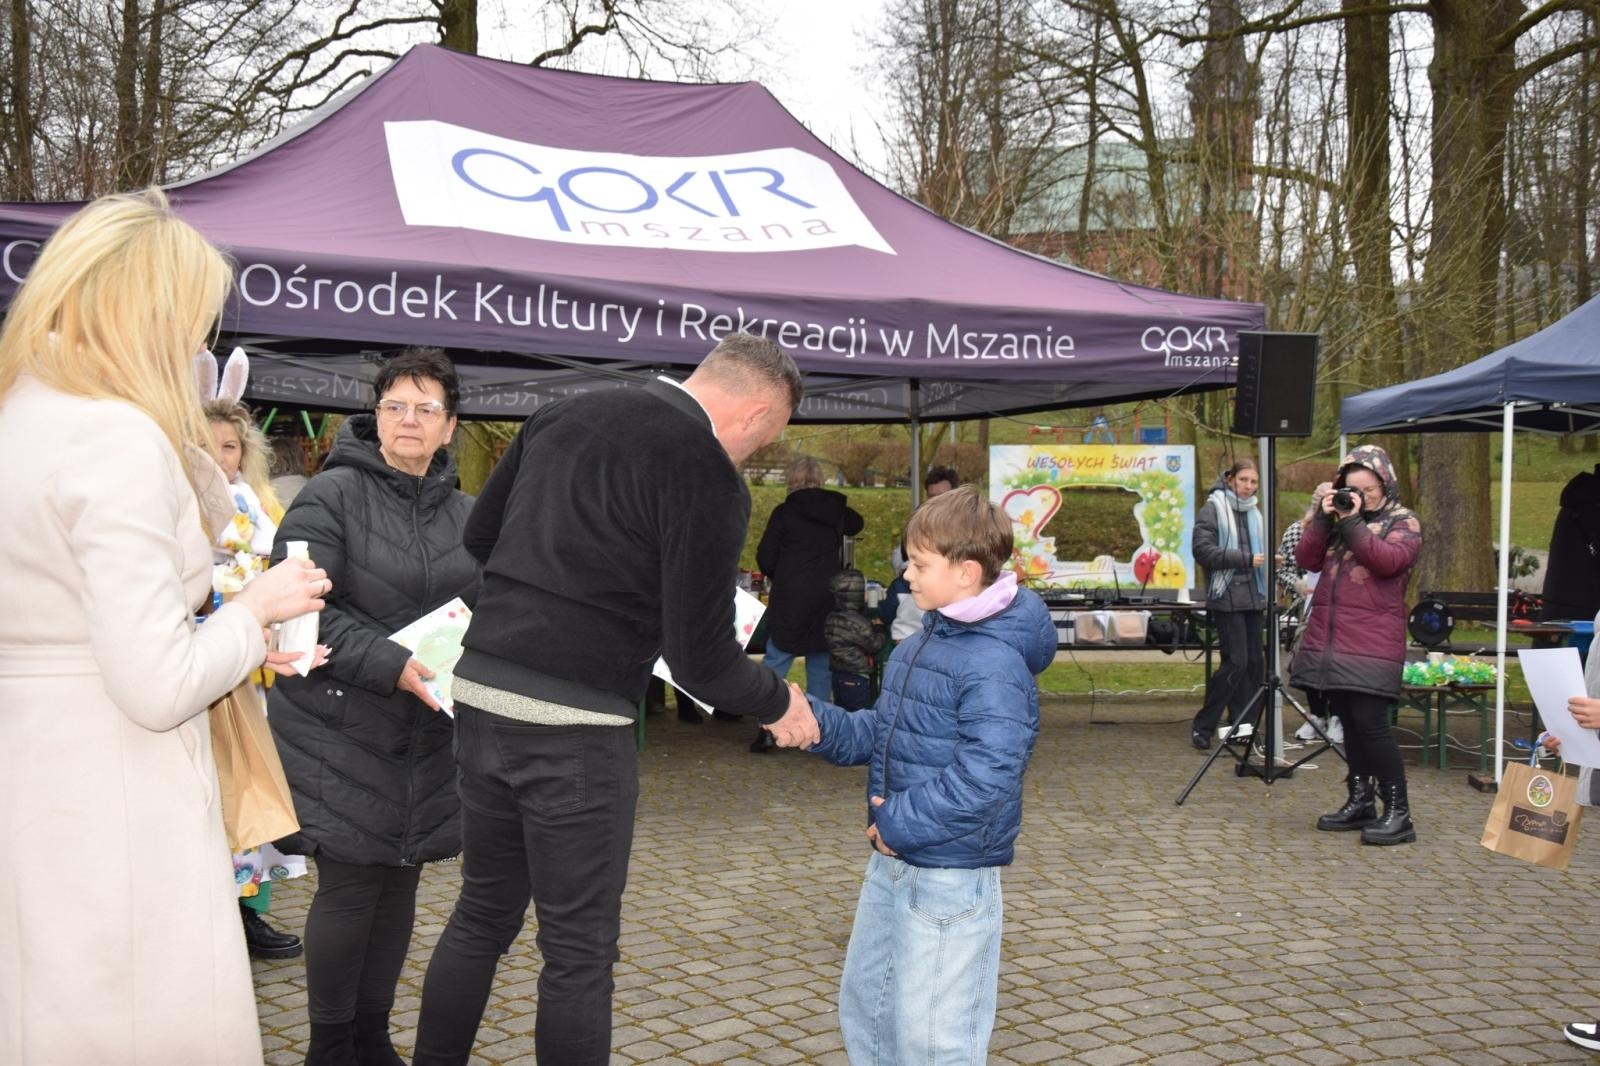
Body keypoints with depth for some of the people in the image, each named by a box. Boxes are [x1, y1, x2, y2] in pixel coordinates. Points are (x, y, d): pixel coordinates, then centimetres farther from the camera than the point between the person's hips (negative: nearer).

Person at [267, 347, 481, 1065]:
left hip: (428, 735, 5)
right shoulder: (334, 494, -7)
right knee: (349, 884, 0)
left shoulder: (464, 513, 10)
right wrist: (388, 664, -25)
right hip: (342, 729, -5)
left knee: (400, 882, 12)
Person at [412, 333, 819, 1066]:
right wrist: (778, 704, 6)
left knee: (481, 915, 22)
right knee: (579, 949, 7)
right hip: (573, 723, -7)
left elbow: (478, 537, 17)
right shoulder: (709, 479, -12)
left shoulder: (563, 414, 9)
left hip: (480, 690, 7)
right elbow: (700, 662, -12)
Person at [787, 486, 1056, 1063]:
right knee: (863, 1004, 24)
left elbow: (985, 774, -30)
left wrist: (900, 822, -23)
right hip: (891, 864, 10)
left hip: (950, 876, -10)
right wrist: (816, 721, -4)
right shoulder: (921, 646, 8)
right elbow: (879, 733, 12)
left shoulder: (994, 663, -22)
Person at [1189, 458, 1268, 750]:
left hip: (1253, 597, 7)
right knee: (1235, 662, -12)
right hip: (1227, 598, -7)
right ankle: (1202, 726, -2)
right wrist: (1247, 559, -16)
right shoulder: (1213, 509, -3)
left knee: (1254, 663, 4)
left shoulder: (1254, 513, 18)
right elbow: (1203, 550, -14)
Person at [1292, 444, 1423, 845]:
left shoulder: (1403, 522, 4)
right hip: (1330, 638, 6)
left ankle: (1398, 813, -5)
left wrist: (1353, 522, -13)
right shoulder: (1336, 519, 18)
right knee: (1348, 723, 10)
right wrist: (1323, 517, -3)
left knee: (1370, 723, -12)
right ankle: (1359, 802, 19)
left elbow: (1387, 561, -15)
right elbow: (1307, 560, 7)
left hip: (1372, 642, -6)